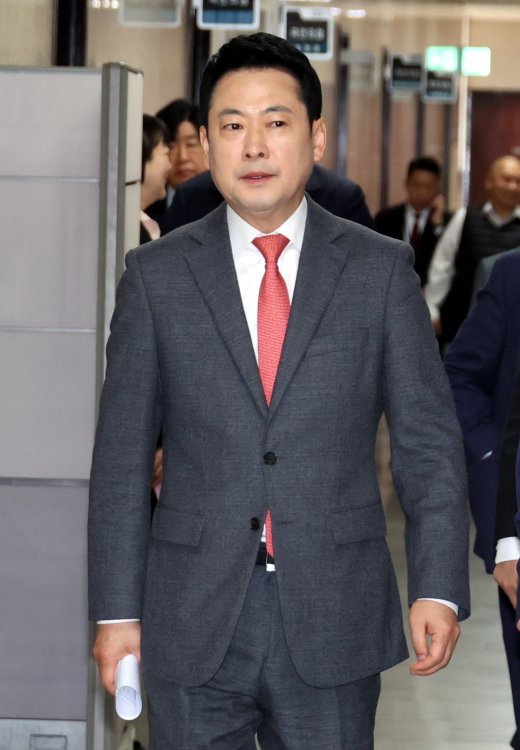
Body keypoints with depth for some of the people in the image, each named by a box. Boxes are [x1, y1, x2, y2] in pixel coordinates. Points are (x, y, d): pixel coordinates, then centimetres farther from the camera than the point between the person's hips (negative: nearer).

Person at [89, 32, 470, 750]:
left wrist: (438, 587, -6)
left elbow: (429, 440, 2)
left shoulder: (382, 269, 3)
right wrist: (116, 610, 0)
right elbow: (122, 454, 3)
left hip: (335, 621, 0)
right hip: (191, 627, 0)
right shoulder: (156, 275, 3)